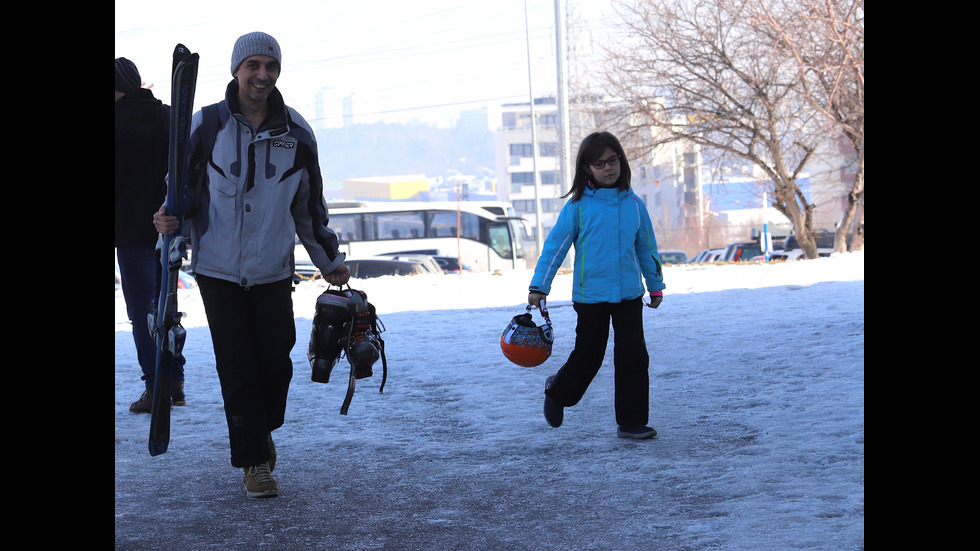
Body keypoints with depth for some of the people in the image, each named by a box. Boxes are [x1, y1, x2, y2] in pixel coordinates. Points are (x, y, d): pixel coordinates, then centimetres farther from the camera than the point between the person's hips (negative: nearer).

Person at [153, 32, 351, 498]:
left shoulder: (296, 132, 2)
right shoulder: (205, 125, -5)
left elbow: (309, 204, 14)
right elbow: (184, 189, 5)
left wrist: (329, 260, 19)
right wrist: (171, 221, -16)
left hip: (273, 270, 2)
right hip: (218, 268, -2)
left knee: (276, 361, 2)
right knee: (237, 368, -2)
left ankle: (264, 429, 31)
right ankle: (254, 461, 9)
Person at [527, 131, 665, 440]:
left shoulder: (633, 205, 4)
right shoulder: (578, 207, -6)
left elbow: (646, 247, 14)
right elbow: (555, 246, -3)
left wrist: (656, 285, 19)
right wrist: (539, 287, -6)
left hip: (629, 295, 3)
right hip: (591, 295, -3)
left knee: (634, 357, 0)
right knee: (587, 356, 7)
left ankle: (632, 422, 8)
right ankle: (557, 391, 36)